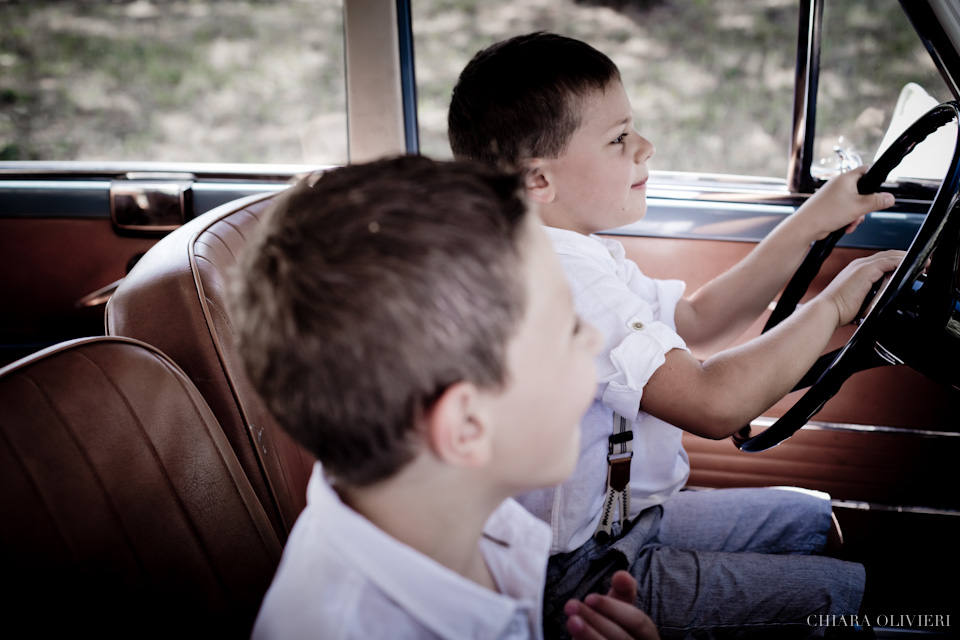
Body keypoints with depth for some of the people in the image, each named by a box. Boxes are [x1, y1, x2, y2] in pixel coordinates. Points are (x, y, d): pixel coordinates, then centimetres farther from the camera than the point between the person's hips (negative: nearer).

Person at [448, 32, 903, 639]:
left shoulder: (579, 256, 6)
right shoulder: (564, 278, -28)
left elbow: (696, 321, 12)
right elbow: (714, 402, -34)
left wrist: (811, 224, 5)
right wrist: (833, 304, -19)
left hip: (616, 517, 10)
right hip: (579, 576, -10)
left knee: (812, 519, 22)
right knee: (849, 589, -12)